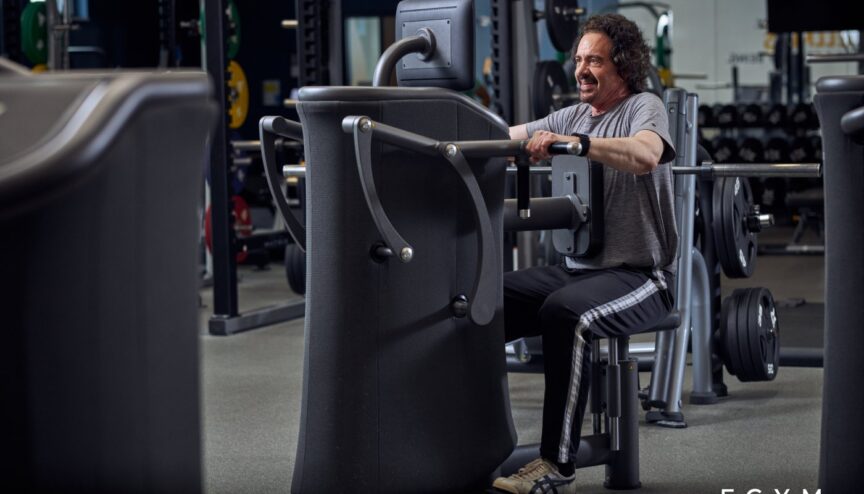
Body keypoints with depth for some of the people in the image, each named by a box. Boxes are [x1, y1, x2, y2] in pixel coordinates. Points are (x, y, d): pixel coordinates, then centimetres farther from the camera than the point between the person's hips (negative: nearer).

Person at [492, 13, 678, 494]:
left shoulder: (644, 107, -5)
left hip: (639, 275, -7)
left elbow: (644, 156, -29)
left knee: (565, 313, -36)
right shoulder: (572, 116, 17)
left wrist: (573, 142, -43)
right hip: (576, 267, 7)